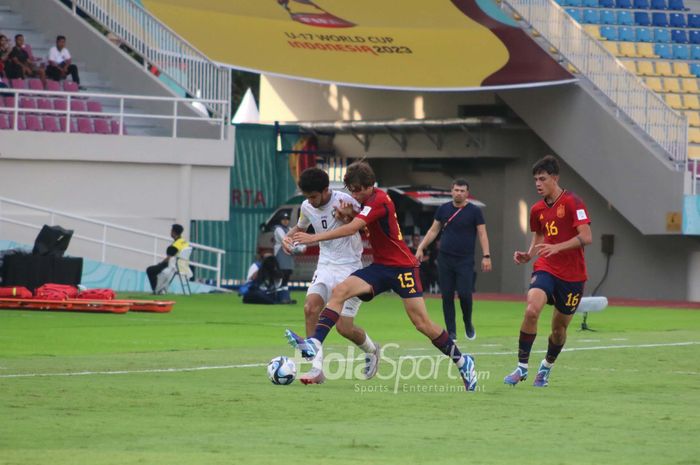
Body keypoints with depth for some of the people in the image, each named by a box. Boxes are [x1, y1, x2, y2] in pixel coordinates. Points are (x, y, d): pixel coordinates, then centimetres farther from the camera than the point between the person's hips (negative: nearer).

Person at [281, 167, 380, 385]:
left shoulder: (345, 201, -15)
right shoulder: (307, 207, 3)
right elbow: (300, 227, 25)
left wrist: (348, 219, -28)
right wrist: (289, 236, 3)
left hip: (349, 268, -5)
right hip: (325, 266, 5)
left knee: (344, 327, -8)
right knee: (310, 307, -22)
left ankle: (371, 350, 27)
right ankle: (317, 369, -21)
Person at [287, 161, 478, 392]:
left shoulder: (379, 201, -19)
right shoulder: (370, 198, 7)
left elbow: (352, 229, -28)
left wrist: (314, 238, -28)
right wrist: (351, 213, -5)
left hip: (402, 267, -8)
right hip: (380, 267, 8)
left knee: (422, 324, -7)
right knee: (339, 290, -15)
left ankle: (462, 362, 11)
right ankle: (314, 344, -26)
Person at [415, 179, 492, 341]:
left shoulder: (474, 211, 0)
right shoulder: (444, 209, 8)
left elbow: (482, 234, -2)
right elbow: (433, 231, 14)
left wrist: (486, 256, -11)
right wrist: (421, 248, 7)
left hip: (465, 260, -3)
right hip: (445, 259, 3)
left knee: (464, 294, -12)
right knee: (447, 296, 0)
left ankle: (468, 324, 14)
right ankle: (451, 332, 8)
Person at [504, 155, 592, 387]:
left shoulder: (572, 203, -11)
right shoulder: (537, 210, 9)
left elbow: (586, 237, -19)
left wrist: (557, 247, -31)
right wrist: (528, 255, 4)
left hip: (572, 275, -3)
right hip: (545, 268, 3)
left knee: (559, 327, 8)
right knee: (531, 310, -24)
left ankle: (546, 367, 36)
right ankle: (522, 366, -15)